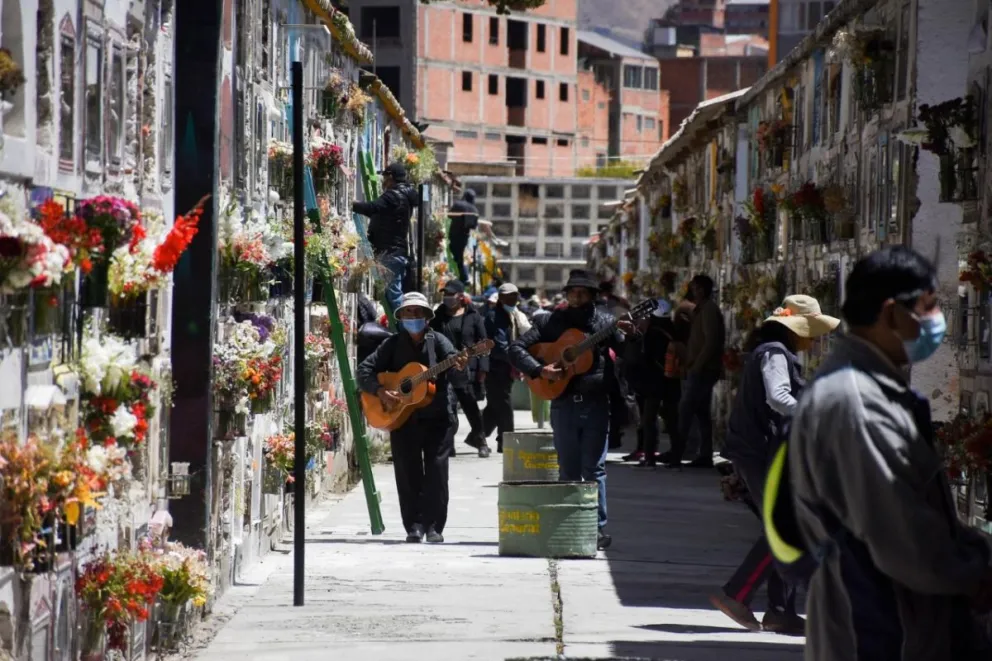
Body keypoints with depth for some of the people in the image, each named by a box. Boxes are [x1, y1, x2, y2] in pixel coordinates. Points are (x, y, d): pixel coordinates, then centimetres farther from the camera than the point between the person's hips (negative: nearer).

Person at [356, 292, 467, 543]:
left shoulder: (437, 341, 4)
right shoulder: (392, 344, 7)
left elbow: (451, 356, -16)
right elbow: (365, 369, 4)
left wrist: (459, 366, -39)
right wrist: (379, 391, -13)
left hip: (437, 418, -1)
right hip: (402, 418, 1)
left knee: (436, 472, -6)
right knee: (408, 474, -1)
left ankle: (433, 526, 0)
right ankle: (414, 525, 6)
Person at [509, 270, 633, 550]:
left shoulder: (605, 322, 6)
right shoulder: (553, 322, 6)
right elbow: (516, 349, 2)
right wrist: (539, 370, -13)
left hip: (596, 403, -1)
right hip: (564, 404, 1)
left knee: (594, 469, -3)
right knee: (568, 472, 6)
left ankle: (598, 527, 1)